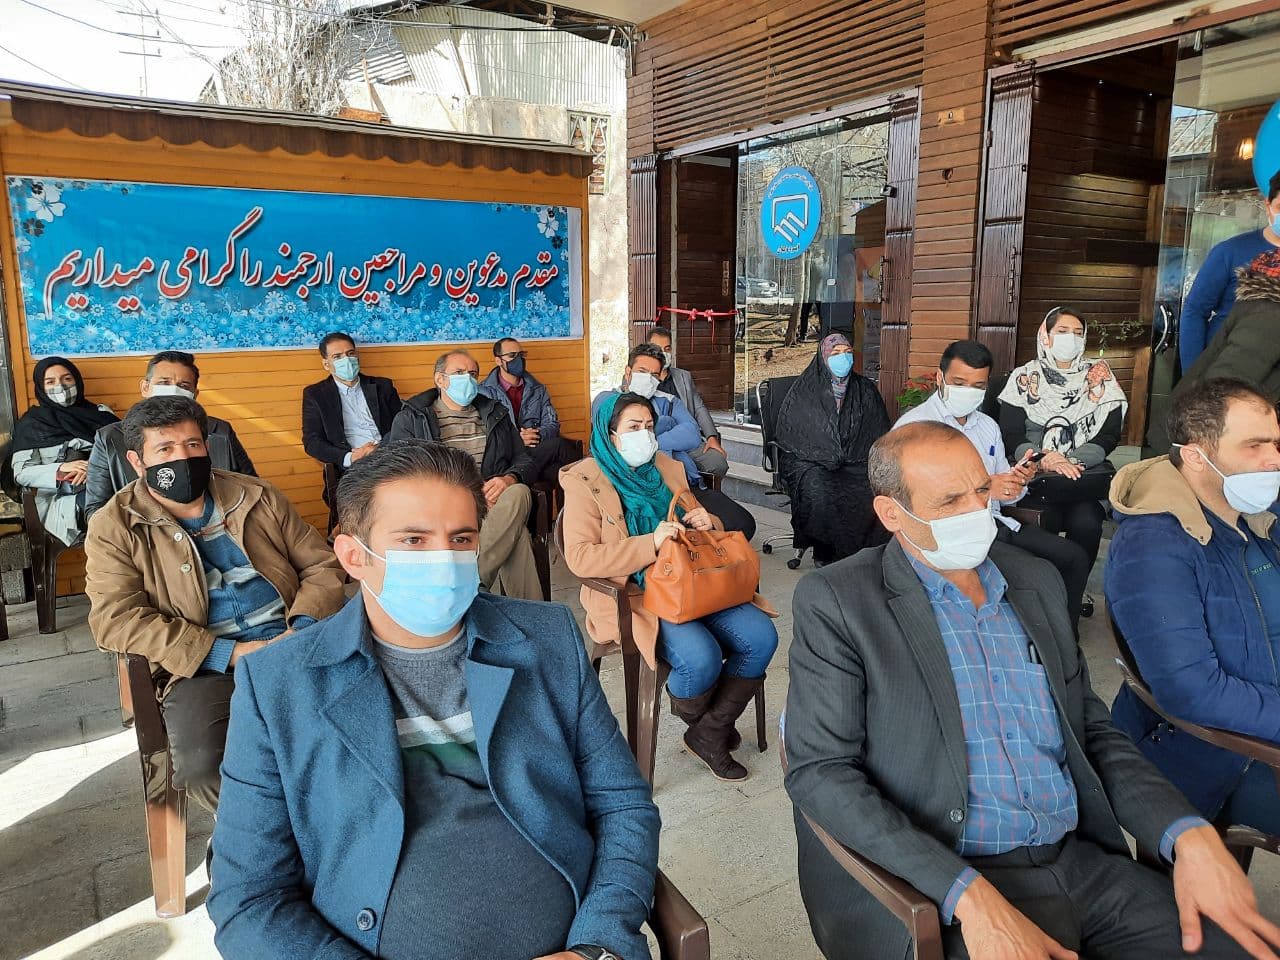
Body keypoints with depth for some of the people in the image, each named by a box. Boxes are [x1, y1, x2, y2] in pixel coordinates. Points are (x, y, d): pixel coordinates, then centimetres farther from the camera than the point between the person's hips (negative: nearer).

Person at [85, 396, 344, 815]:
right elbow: (115, 618, -7)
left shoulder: (257, 496, 12)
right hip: (203, 668, -2)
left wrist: (301, 629, -9)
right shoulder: (114, 528, 5)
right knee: (202, 765, -31)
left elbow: (321, 564, 12)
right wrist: (228, 653, -15)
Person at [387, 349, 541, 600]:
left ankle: (470, 582, -36)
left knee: (519, 493, -36)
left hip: (492, 500, 4)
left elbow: (524, 460, 19)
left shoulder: (495, 414, 25)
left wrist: (508, 479, -8)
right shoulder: (410, 419, 14)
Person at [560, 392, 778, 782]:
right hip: (632, 592, -6)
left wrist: (707, 523, -2)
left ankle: (710, 733, 2)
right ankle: (696, 721, 7)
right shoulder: (585, 481, -3)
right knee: (701, 658, -30)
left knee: (761, 637, -16)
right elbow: (579, 557, -15)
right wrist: (651, 542, -24)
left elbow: (697, 524, 25)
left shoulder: (666, 468, 15)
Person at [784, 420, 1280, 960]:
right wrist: (969, 895, -21)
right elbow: (817, 770, -13)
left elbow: (1093, 731, 14)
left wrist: (1191, 836, -4)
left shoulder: (1038, 584, 10)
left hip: (1083, 862, 6)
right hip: (942, 889, -5)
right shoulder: (837, 601, -8)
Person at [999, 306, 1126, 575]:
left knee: (1086, 522, -27)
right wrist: (1045, 461, -18)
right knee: (1047, 519, -30)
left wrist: (1071, 461, -13)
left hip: (1086, 473, 1)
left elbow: (1109, 435, 5)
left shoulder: (1099, 375, 12)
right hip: (1035, 474, -1)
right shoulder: (1024, 377, 8)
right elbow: (1011, 435, 0)